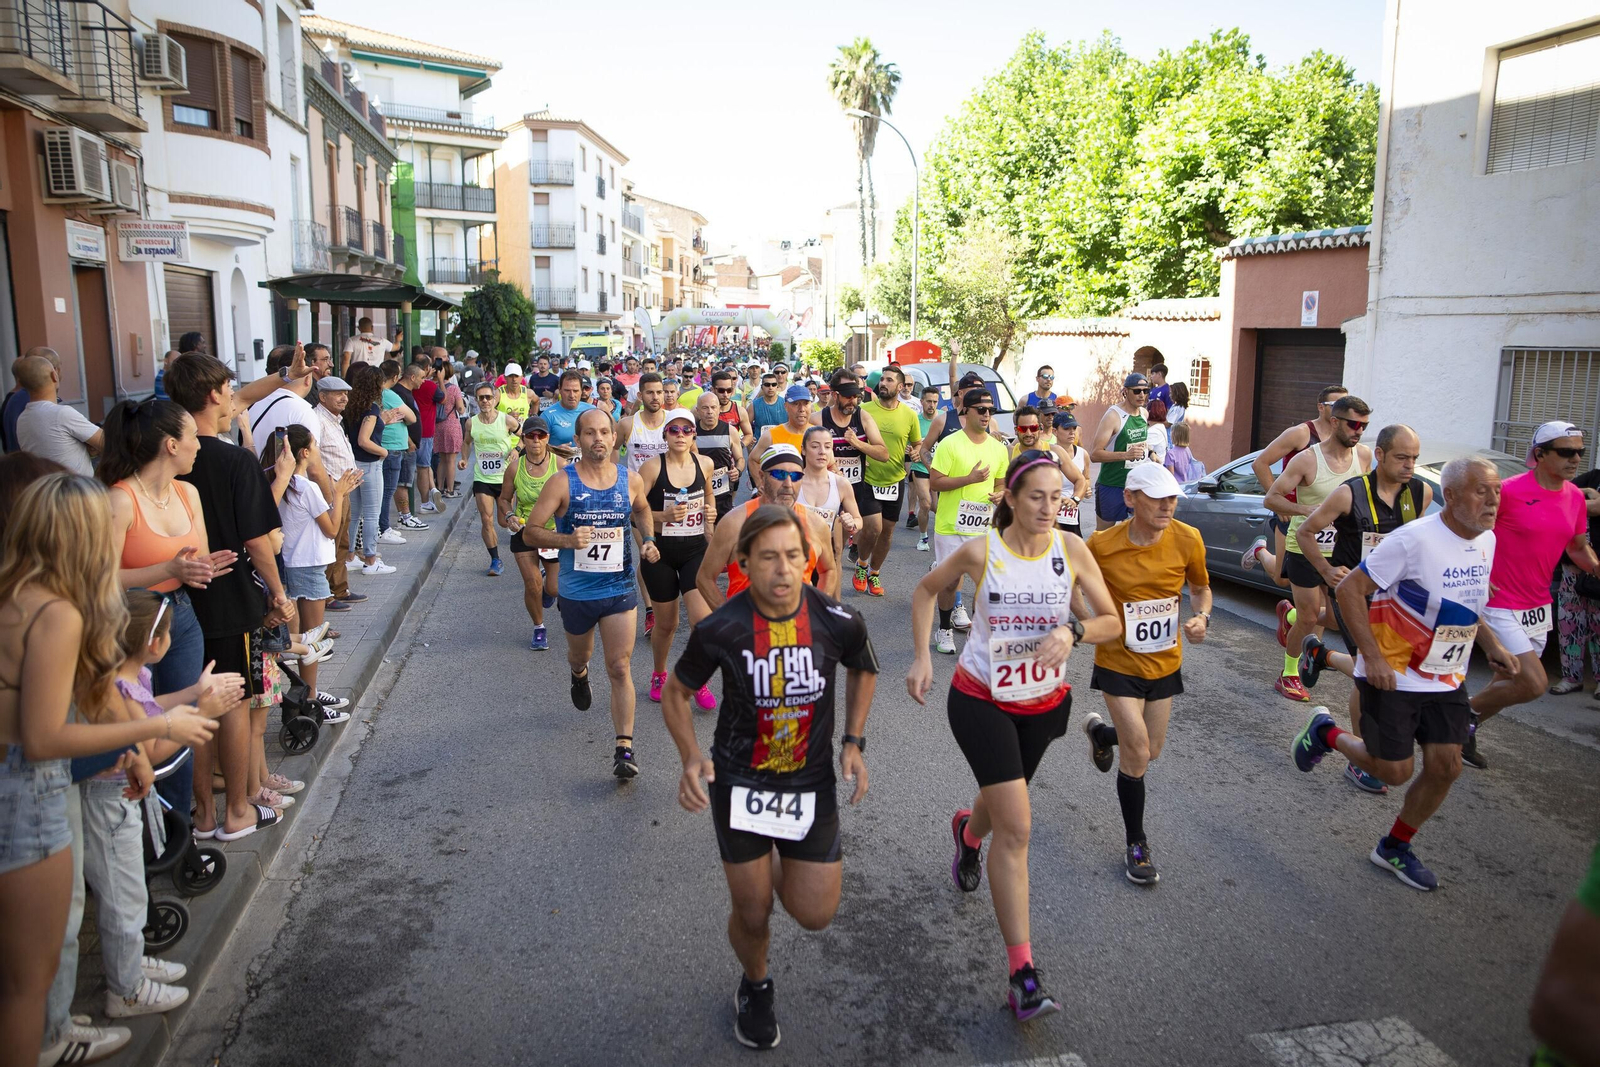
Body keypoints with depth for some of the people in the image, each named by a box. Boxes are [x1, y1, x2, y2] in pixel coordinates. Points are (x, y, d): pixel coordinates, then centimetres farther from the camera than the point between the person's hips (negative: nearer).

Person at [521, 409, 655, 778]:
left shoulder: (631, 480, -3)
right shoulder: (562, 483, -12)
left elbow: (642, 509, 20)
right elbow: (531, 530, -11)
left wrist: (648, 539, 2)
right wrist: (567, 540, -28)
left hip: (619, 589, 0)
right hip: (576, 592, 0)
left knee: (619, 670, -7)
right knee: (580, 656, 24)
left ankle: (624, 748, -3)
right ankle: (579, 675, 62)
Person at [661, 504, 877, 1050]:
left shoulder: (839, 621, -15)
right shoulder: (719, 629, -19)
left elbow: (864, 671, 8)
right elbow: (675, 692, -2)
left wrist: (853, 742, -2)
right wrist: (691, 758, -18)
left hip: (811, 781, 2)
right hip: (738, 780, -1)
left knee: (815, 914, 1)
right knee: (752, 912, 8)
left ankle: (780, 865, 36)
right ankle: (755, 987, 42)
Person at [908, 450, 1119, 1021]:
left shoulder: (1072, 551, -10)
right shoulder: (980, 551, -15)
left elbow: (1112, 622, -3)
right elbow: (926, 590, 2)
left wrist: (1072, 631, -24)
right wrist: (921, 657, -7)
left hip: (1043, 702, 4)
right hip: (980, 700, -4)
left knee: (1002, 805, 24)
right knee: (1016, 826, -12)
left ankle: (967, 830, 64)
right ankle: (1021, 970, -5)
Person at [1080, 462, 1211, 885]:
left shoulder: (1187, 540, -13)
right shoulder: (1101, 544, -20)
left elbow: (1201, 587, 5)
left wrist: (1201, 617, -15)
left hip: (1164, 661, 4)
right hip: (1119, 661, -3)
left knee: (1150, 750, 16)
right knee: (1137, 751, -9)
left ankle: (1100, 731, 51)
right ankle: (1137, 844, 12)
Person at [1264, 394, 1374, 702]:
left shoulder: (1364, 455, -1)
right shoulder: (1307, 460, -16)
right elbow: (1271, 499, -15)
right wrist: (1307, 510, -29)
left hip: (1340, 550, 5)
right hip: (1306, 548, -5)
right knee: (1309, 619, 0)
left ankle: (1291, 616, 36)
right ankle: (1289, 675, 21)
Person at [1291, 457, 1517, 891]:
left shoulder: (1486, 540, 3)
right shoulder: (1415, 539, -23)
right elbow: (1349, 590, -20)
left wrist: (1491, 644, 7)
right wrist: (1372, 656, -24)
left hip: (1446, 678, 7)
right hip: (1393, 675, -7)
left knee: (1445, 767, 3)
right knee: (1395, 770, -3)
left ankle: (1394, 848, 24)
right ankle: (1325, 733, 25)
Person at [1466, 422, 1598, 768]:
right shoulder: (1510, 491, -17)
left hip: (1538, 607, 8)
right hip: (1502, 606, -8)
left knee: (1512, 683, 14)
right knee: (1534, 683, -14)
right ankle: (1465, 712, 8)